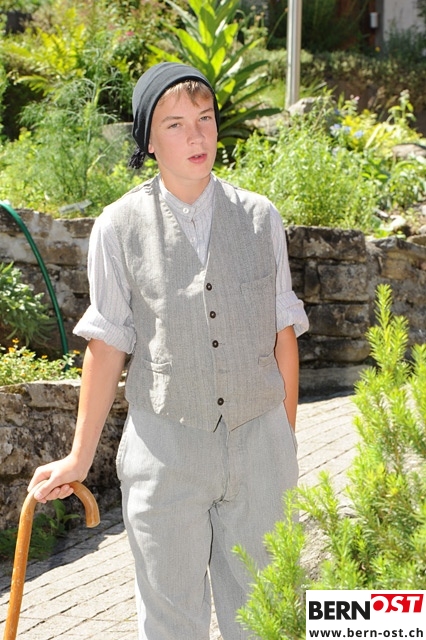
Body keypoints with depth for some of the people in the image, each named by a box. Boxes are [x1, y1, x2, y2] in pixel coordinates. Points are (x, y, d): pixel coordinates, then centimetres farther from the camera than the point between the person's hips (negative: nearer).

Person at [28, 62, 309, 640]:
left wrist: (287, 440, 9)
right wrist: (80, 457, 4)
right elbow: (107, 346, 1)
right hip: (167, 443, -2)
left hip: (258, 441, 2)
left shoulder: (259, 217, 1)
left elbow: (283, 333, 7)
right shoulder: (120, 227, -4)